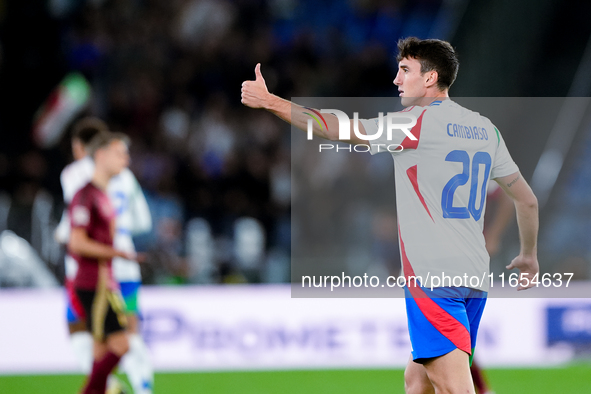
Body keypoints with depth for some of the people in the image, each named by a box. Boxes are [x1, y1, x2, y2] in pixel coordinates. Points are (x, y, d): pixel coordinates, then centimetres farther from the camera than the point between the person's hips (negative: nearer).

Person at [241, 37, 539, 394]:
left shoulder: (419, 122, -6)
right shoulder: (485, 129, 15)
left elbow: (338, 129, -9)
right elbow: (528, 200, 20)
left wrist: (270, 101, -3)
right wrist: (530, 256, 35)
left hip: (432, 275, -8)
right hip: (476, 278, 8)